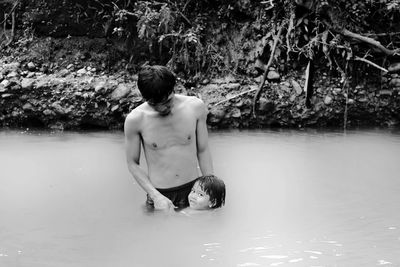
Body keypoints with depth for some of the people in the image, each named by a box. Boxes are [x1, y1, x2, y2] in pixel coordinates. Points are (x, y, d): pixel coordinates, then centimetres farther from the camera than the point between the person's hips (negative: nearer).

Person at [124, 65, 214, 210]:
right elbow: (132, 163, -2)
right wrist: (156, 196, -12)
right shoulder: (135, 119, -11)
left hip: (194, 190, 1)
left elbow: (203, 151, 4)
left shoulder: (195, 107, -6)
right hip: (159, 195, -1)